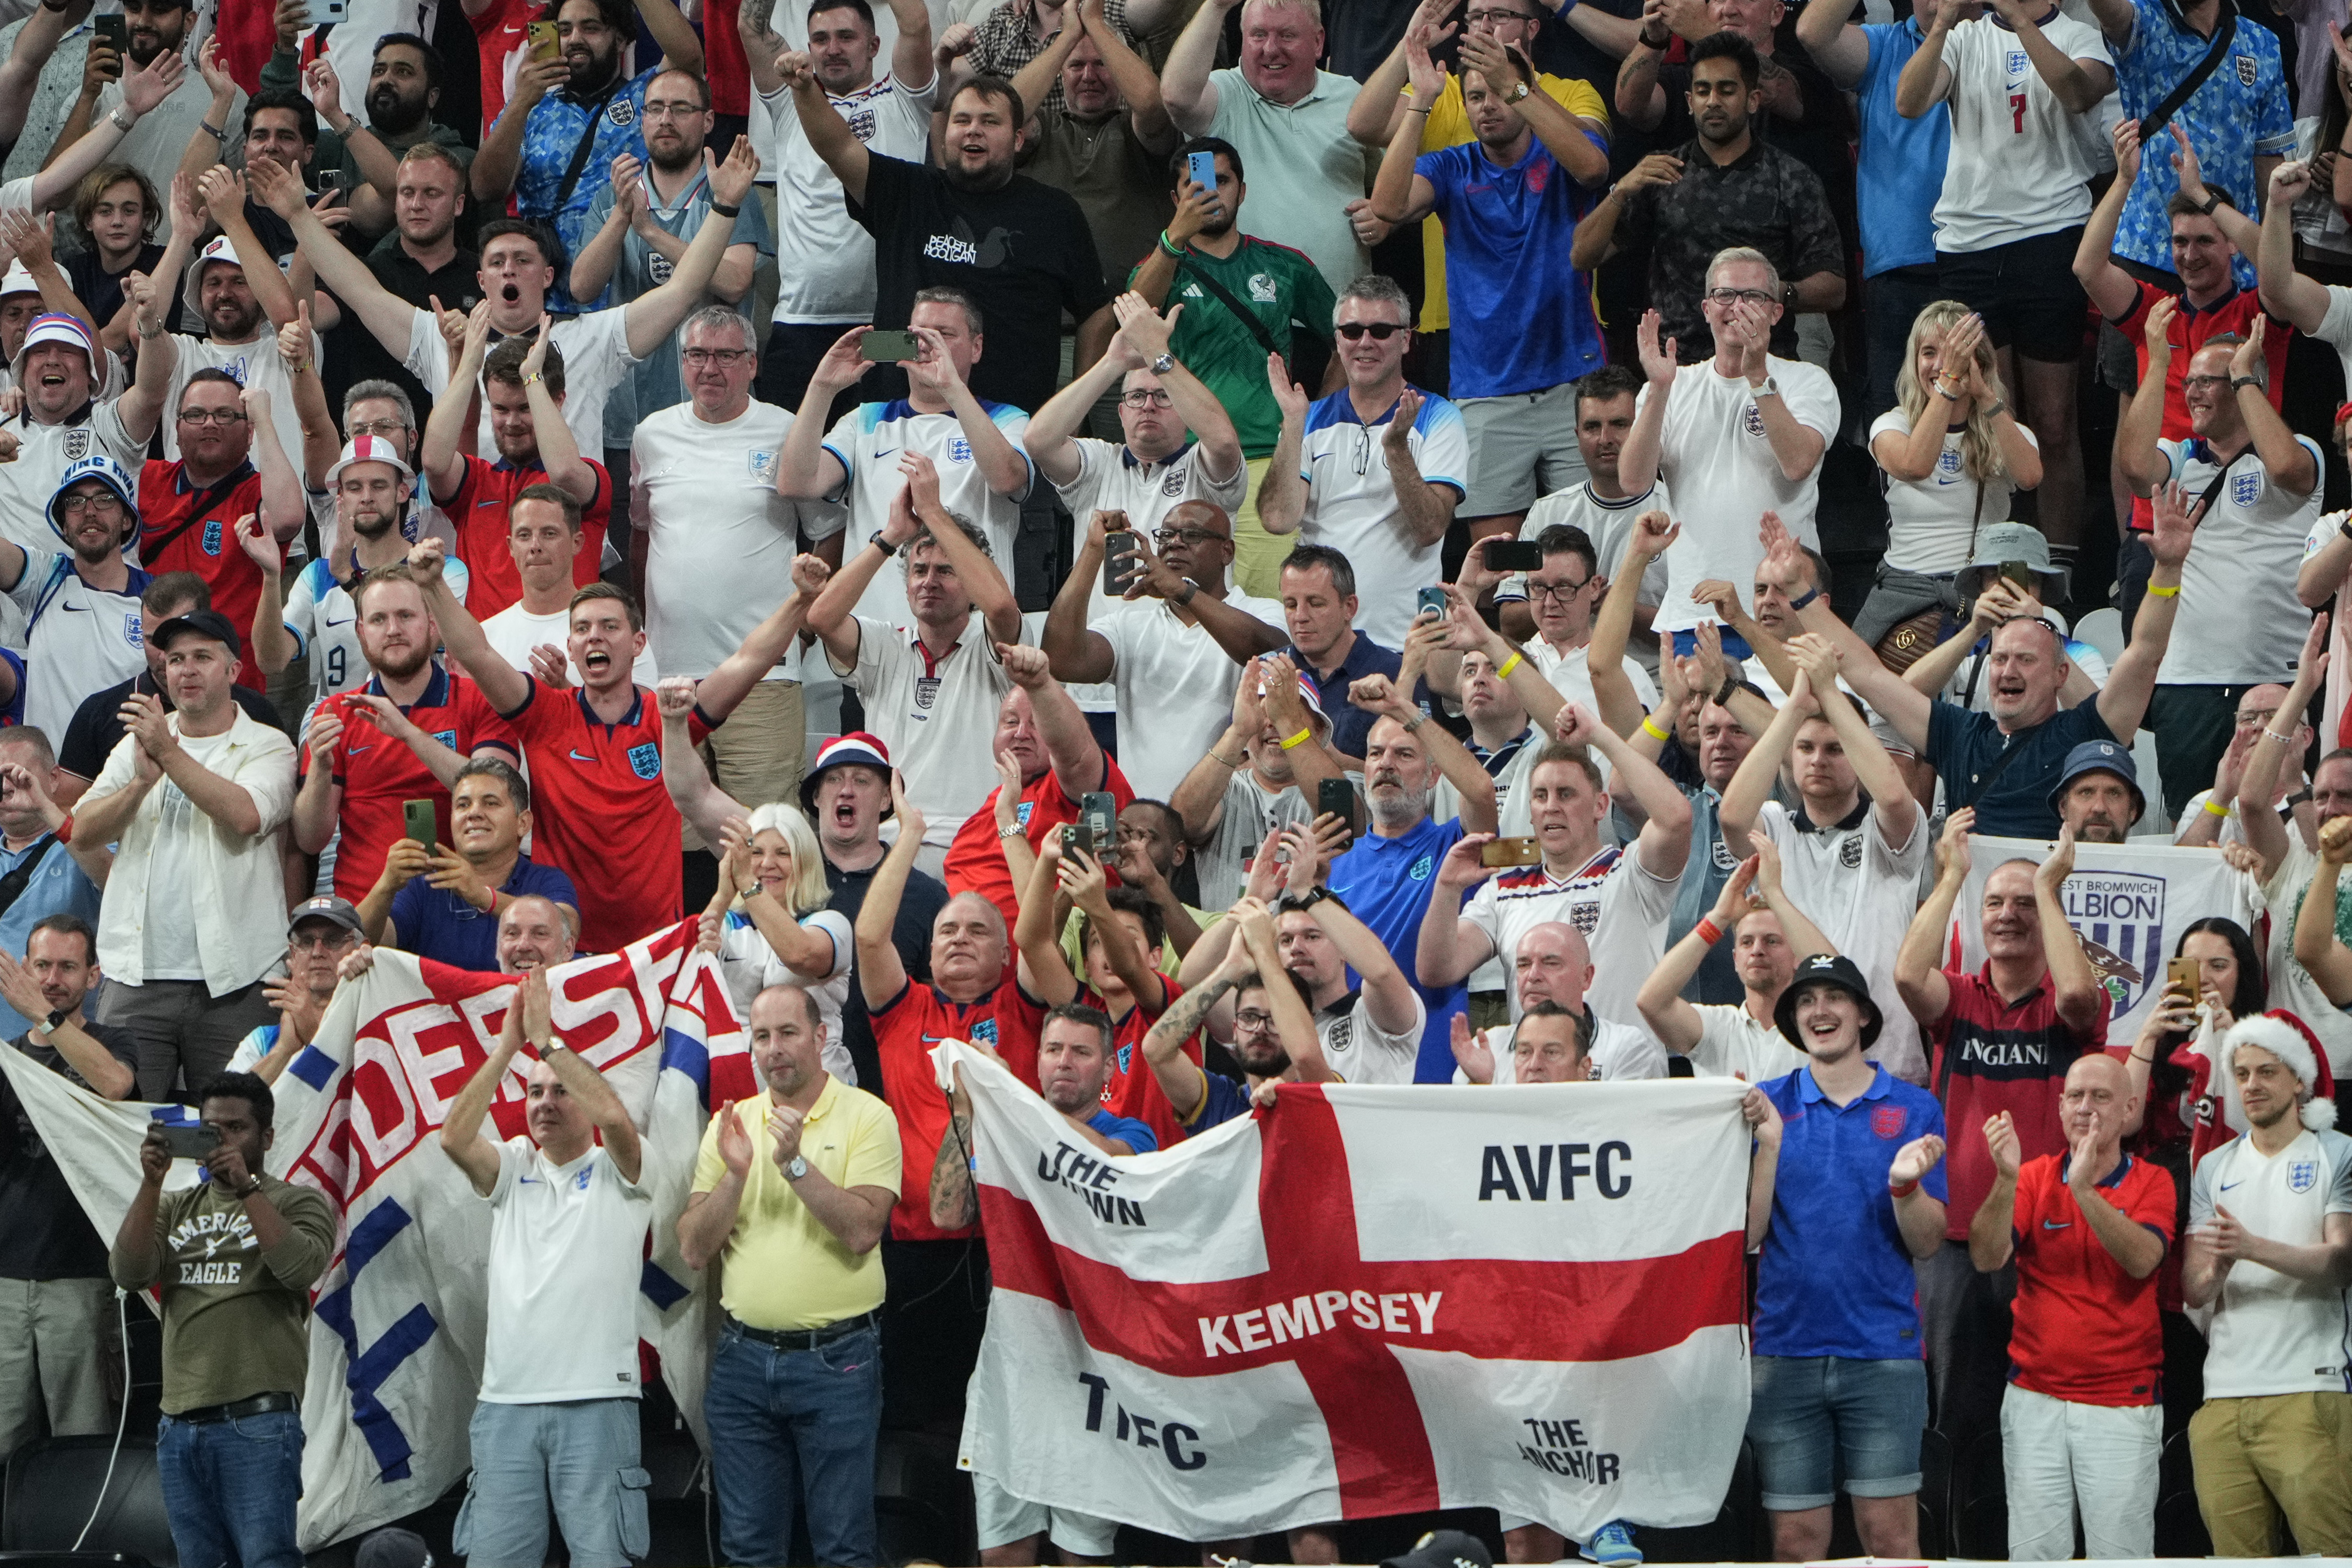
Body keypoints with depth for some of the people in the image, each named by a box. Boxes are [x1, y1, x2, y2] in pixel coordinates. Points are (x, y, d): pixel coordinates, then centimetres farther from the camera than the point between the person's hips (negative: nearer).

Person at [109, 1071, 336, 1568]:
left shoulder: (299, 1203, 6)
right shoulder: (175, 1207, 18)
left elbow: (301, 1267, -14)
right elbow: (128, 1273, 2)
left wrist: (246, 1188, -14)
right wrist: (152, 1182, -6)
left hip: (258, 1420, -5)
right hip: (180, 1427, 5)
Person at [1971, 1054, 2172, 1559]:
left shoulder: (2153, 1182, 3)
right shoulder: (2035, 1177, 8)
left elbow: (2142, 1258, -16)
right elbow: (1987, 1258, -7)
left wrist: (2085, 1189, -27)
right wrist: (2006, 1179, -22)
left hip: (2122, 1403, -2)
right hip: (2035, 1398, 2)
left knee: (2121, 1554, -4)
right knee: (2034, 1554, -1)